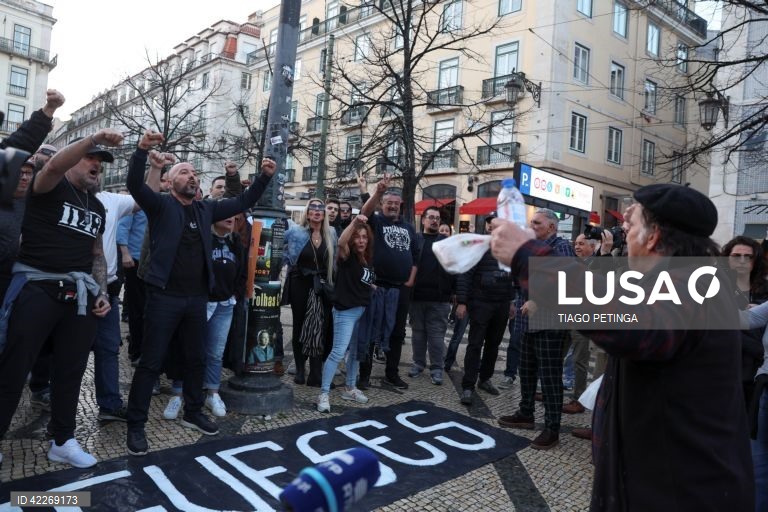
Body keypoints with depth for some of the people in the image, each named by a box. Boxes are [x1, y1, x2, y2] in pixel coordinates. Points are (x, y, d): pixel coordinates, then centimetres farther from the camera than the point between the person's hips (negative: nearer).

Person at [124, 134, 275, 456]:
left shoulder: (206, 209, 12)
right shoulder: (161, 205, -1)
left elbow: (243, 202, 14)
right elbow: (134, 184, -17)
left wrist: (264, 176, 5)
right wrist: (143, 149, -28)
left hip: (197, 298, 5)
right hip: (165, 296, -5)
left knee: (196, 359, 15)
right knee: (151, 362, 0)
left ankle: (192, 413, 32)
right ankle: (135, 425, 13)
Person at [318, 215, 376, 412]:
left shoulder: (369, 260, 12)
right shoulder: (348, 256, -8)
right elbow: (341, 242, -32)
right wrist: (354, 222, -39)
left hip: (364, 311, 8)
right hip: (346, 310, -8)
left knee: (356, 351, 16)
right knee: (339, 352, -10)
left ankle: (350, 389, 30)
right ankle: (324, 394, -4)